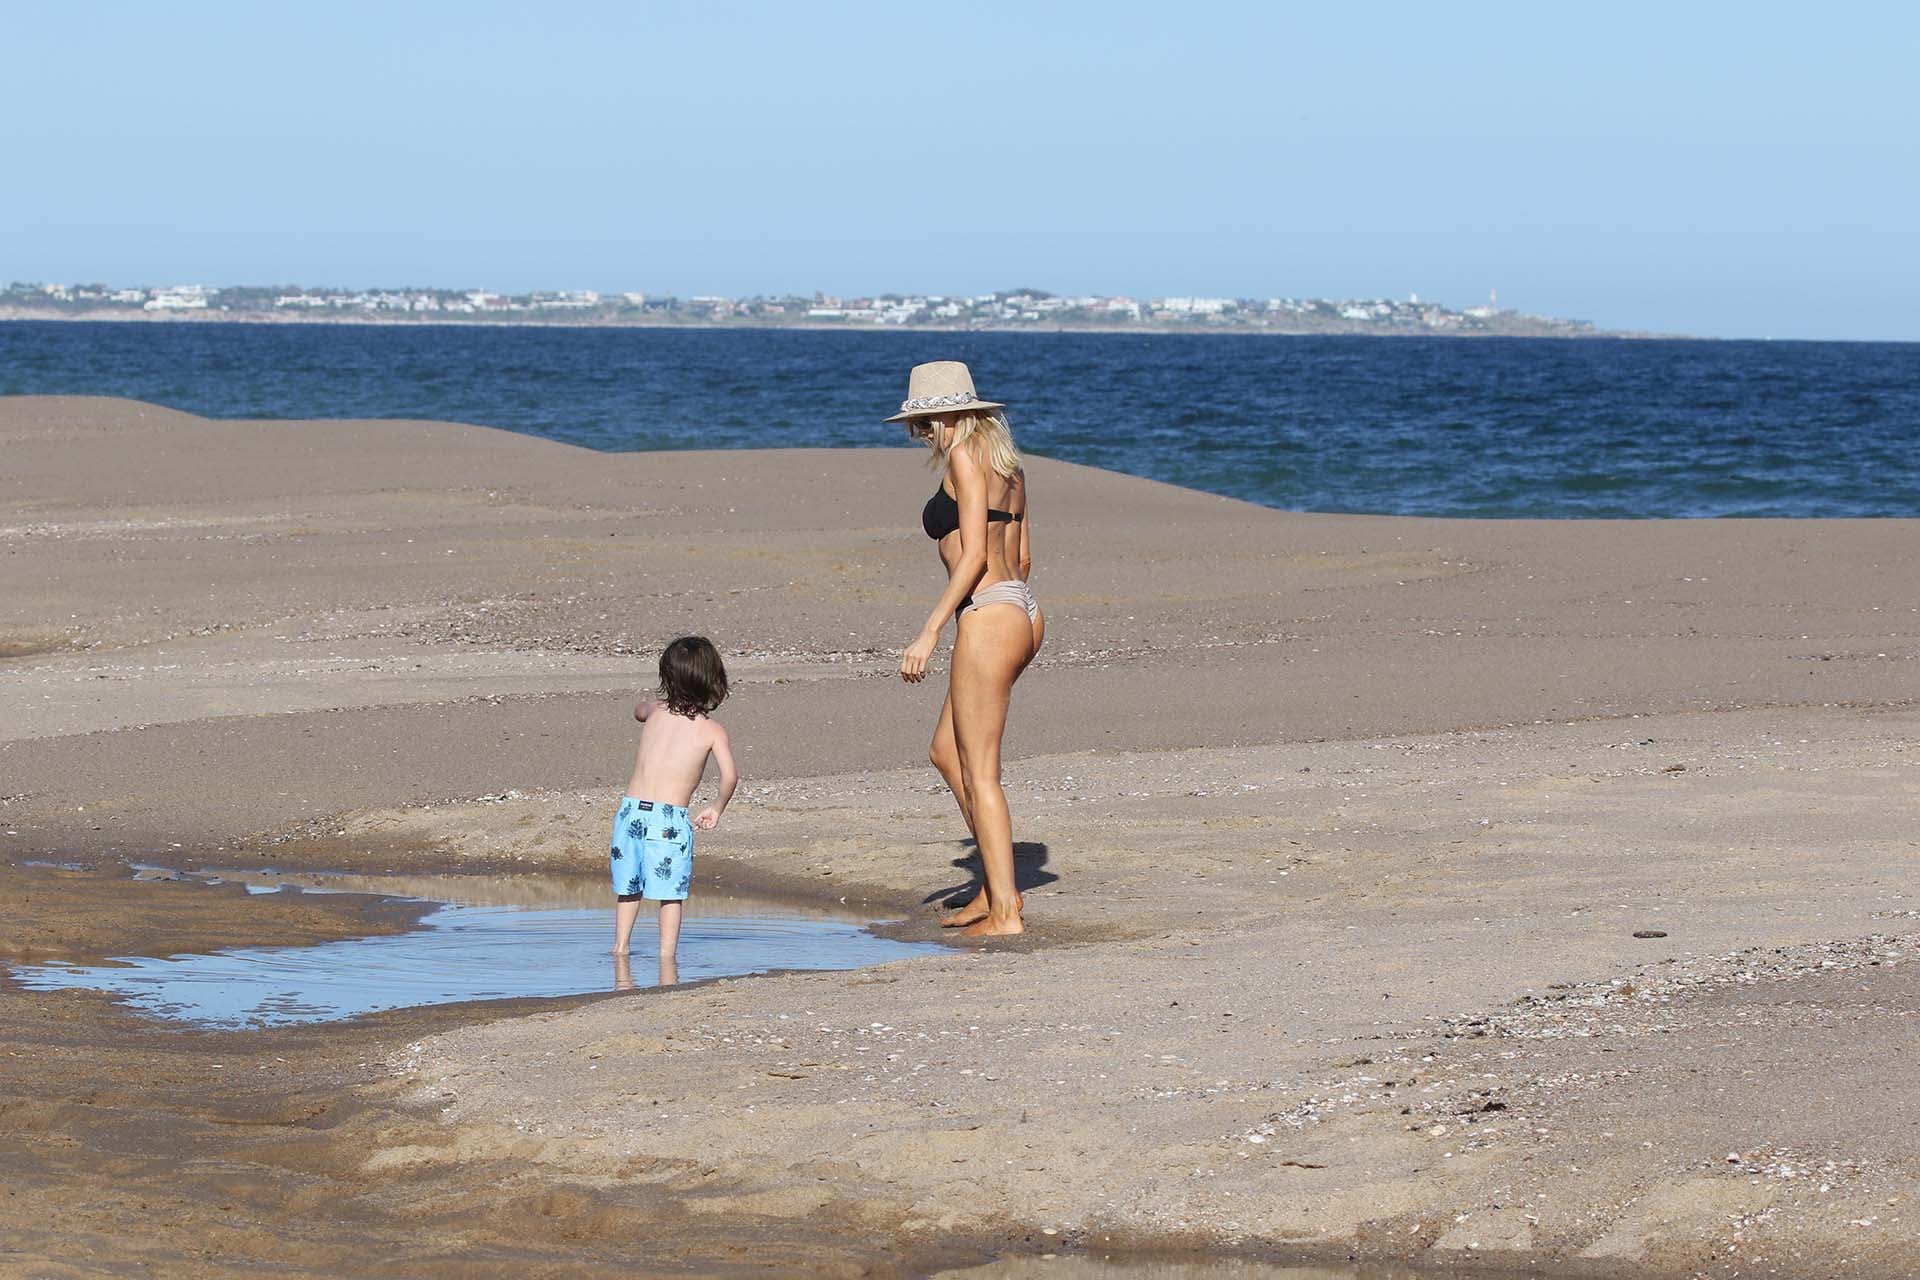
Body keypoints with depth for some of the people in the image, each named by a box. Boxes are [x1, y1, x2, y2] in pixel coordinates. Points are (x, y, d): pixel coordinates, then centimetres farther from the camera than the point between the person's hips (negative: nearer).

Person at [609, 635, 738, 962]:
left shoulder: (657, 711, 8)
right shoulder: (712, 730, -1)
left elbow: (639, 708, 34)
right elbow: (730, 776, -12)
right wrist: (716, 809, 3)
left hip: (631, 809, 3)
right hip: (670, 817, -3)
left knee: (628, 886, 18)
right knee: (671, 891, 5)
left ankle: (620, 944, 23)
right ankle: (667, 949, 1)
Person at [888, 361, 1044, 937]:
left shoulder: (964, 457, -9)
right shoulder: (1005, 462, 16)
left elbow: (974, 555, -16)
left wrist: (930, 631, -16)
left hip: (987, 617, -10)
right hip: (1021, 614, 10)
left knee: (980, 773, -3)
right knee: (947, 752, 18)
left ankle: (1005, 911, -2)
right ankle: (996, 884, 20)